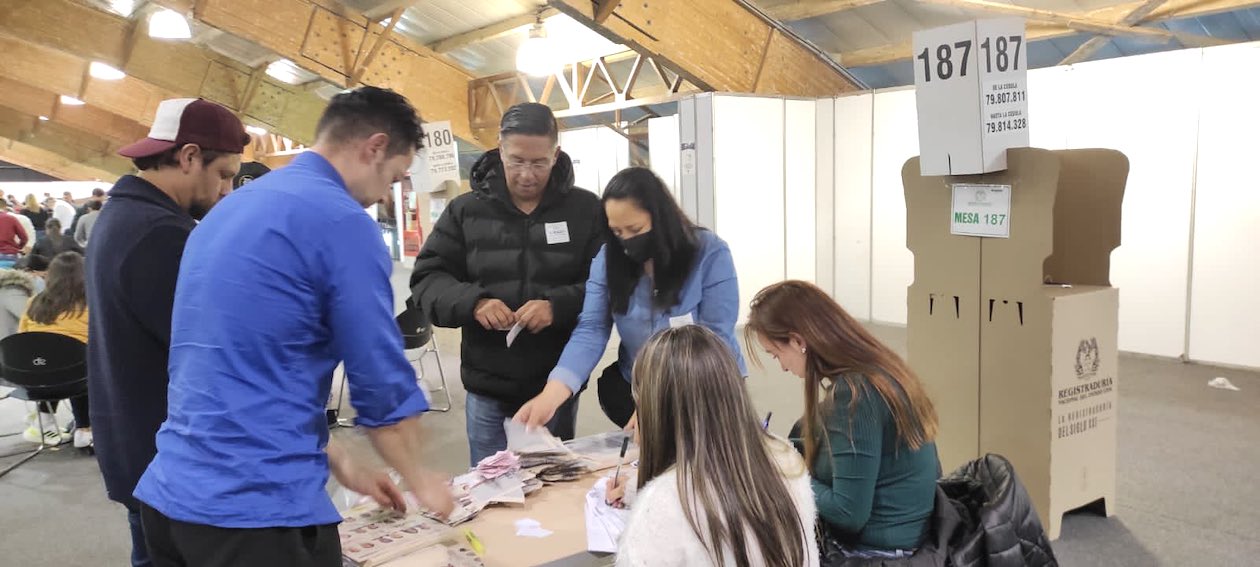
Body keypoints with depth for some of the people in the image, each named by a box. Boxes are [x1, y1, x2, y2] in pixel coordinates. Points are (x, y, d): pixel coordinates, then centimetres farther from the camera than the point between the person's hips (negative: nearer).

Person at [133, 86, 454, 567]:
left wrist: (340, 463, 19)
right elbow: (382, 383, -12)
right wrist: (420, 479, 6)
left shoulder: (231, 207, 13)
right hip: (256, 506, -8)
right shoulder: (342, 221, -14)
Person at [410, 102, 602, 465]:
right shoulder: (465, 211, 1)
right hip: (487, 385, 1)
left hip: (558, 383, 0)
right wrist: (472, 302, -20)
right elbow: (427, 280, -1)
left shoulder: (586, 210, -2)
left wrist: (558, 306, -25)